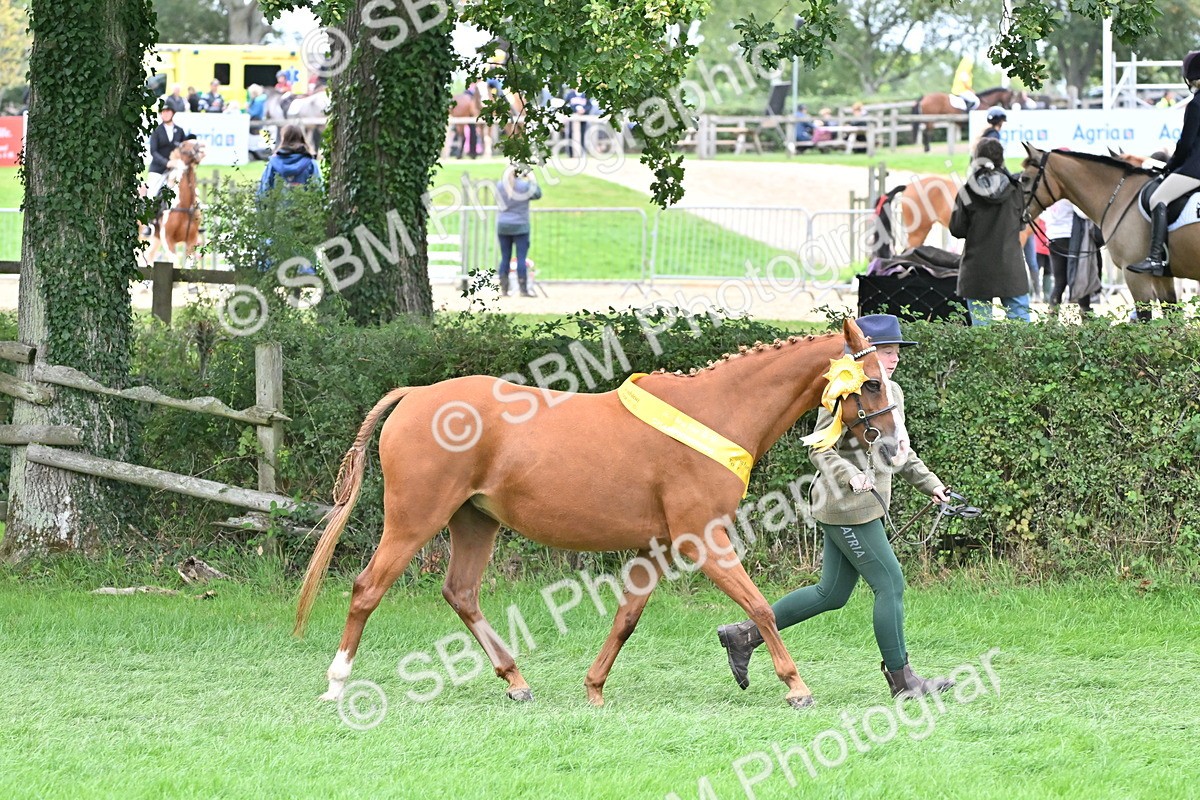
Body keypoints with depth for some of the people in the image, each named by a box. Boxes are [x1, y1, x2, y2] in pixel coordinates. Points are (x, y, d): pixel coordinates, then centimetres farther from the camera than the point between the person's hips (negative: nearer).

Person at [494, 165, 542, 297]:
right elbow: (537, 194, 3)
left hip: (502, 226, 3)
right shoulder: (524, 186, -12)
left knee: (505, 258, 8)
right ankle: (524, 290, -3)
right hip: (520, 227, -3)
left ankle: (503, 289, 7)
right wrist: (532, 180, 16)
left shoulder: (499, 186, -2)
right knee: (521, 258, -2)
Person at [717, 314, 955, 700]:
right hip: (848, 508, -10)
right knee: (890, 585, -5)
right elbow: (821, 450, -17)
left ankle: (745, 635, 19)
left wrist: (929, 483, 17)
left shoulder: (892, 393, 13)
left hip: (867, 504, 10)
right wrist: (852, 477, -33)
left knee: (832, 593, 12)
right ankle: (901, 678, 4)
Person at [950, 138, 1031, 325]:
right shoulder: (1014, 190, -2)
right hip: (1010, 267, 1)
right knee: (1019, 317, 6)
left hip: (977, 269, -1)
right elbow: (1021, 223, 9)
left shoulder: (966, 193, -8)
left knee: (980, 322, 2)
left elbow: (957, 230, -4)